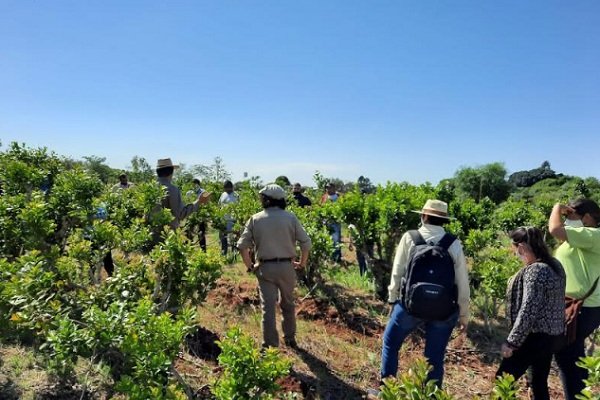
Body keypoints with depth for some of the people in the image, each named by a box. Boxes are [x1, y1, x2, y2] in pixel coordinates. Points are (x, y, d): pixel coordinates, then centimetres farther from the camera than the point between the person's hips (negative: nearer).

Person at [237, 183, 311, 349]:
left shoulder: (255, 219, 0)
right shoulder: (290, 217, -2)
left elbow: (242, 245, -5)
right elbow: (306, 242, -5)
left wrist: (250, 265, 9)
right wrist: (302, 263, 10)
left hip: (265, 268, -1)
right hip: (286, 267, 1)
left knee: (268, 307, 5)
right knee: (288, 304, 21)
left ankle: (271, 345, 10)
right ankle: (290, 338, 36)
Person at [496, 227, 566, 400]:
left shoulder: (535, 271, -23)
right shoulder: (554, 264, 4)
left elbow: (528, 312, -25)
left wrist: (512, 341, -18)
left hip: (535, 336, -9)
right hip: (551, 333, 9)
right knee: (539, 381, 20)